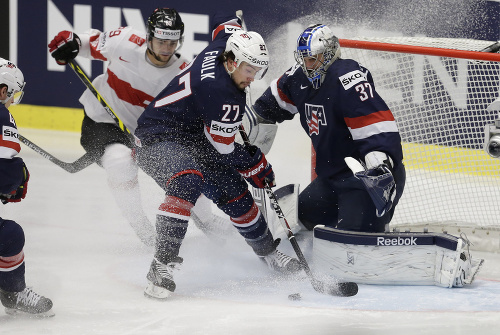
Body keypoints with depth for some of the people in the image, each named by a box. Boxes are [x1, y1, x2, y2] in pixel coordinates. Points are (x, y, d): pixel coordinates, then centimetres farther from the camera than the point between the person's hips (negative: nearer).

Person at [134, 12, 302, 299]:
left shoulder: (224, 43, -6)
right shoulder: (222, 93, -30)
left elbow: (225, 24, 21)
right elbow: (225, 150, -20)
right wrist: (258, 168, -6)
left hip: (194, 140, 10)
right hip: (158, 139, -10)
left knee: (236, 194, 10)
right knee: (187, 181, -38)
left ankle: (268, 253, 31)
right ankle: (163, 263, -41)